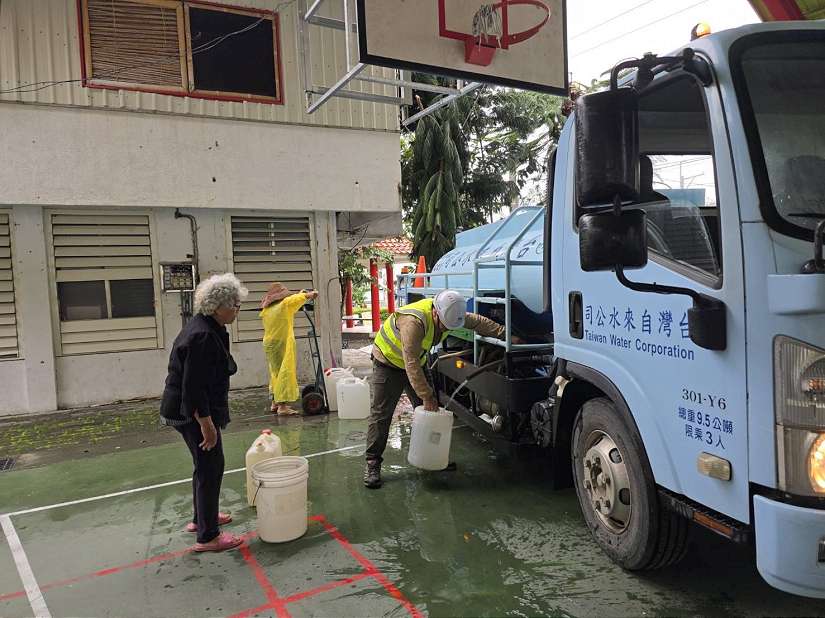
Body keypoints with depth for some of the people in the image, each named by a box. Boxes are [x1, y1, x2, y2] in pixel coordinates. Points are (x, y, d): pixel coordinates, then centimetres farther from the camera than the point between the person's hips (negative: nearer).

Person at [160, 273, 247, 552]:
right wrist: (207, 424, -24)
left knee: (205, 464, 22)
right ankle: (207, 537, 8)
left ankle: (201, 518, 38)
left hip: (188, 410, 11)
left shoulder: (206, 327, 7)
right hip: (193, 413, -11)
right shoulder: (203, 336, -26)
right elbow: (194, 387, -27)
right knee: (210, 467, -2)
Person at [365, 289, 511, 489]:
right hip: (388, 362, -7)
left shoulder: (449, 314, -16)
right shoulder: (414, 322, -40)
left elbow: (478, 322, 1)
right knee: (381, 415, -8)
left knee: (430, 410, 8)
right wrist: (426, 396, -37)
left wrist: (505, 334, 2)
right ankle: (372, 464, -1)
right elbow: (411, 364, -39)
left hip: (417, 363, 7)